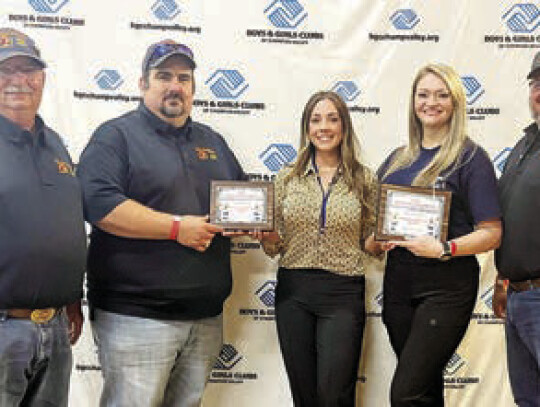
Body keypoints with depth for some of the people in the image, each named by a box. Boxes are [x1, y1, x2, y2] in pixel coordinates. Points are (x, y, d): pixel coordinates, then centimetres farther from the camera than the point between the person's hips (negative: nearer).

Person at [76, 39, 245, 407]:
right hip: (137, 317, -6)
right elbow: (99, 204, -17)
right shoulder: (116, 136, -2)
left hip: (206, 317, 6)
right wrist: (177, 227, -19)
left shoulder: (213, 142, 18)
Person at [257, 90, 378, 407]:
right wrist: (267, 237, -11)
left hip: (343, 295, -2)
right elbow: (274, 246, 10)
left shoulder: (364, 179, 4)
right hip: (294, 291, 2)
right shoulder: (288, 178, 7)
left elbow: (369, 240, 10)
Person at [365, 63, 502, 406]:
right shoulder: (398, 159, 13)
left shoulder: (470, 157, -4)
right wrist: (375, 241, -1)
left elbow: (492, 233, -9)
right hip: (399, 283, 6)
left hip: (446, 287, -6)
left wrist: (444, 249, -23)